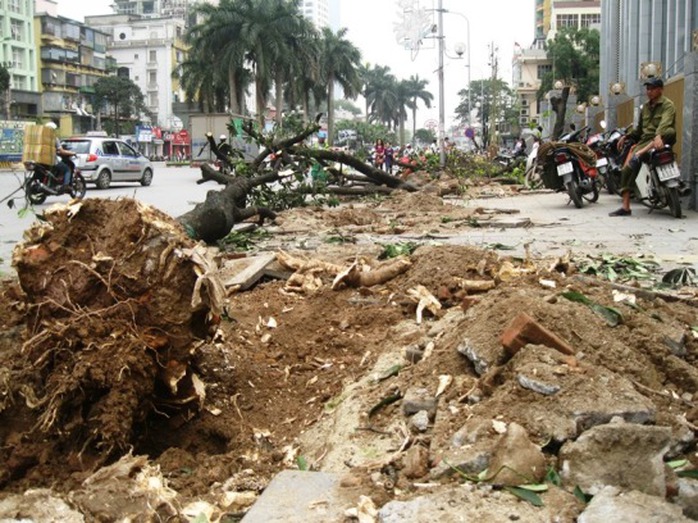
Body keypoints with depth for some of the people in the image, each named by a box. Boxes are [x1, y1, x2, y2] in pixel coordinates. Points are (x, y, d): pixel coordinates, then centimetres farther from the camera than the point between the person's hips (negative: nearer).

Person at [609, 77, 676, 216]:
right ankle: (625, 207, -16)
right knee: (628, 168, -14)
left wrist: (658, 136, -41)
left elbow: (665, 123, -22)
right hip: (645, 140, 6)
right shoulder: (646, 106, 23)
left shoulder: (668, 105, -1)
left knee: (669, 132, -40)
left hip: (662, 139, -6)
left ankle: (640, 153, -57)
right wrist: (626, 137, 15)